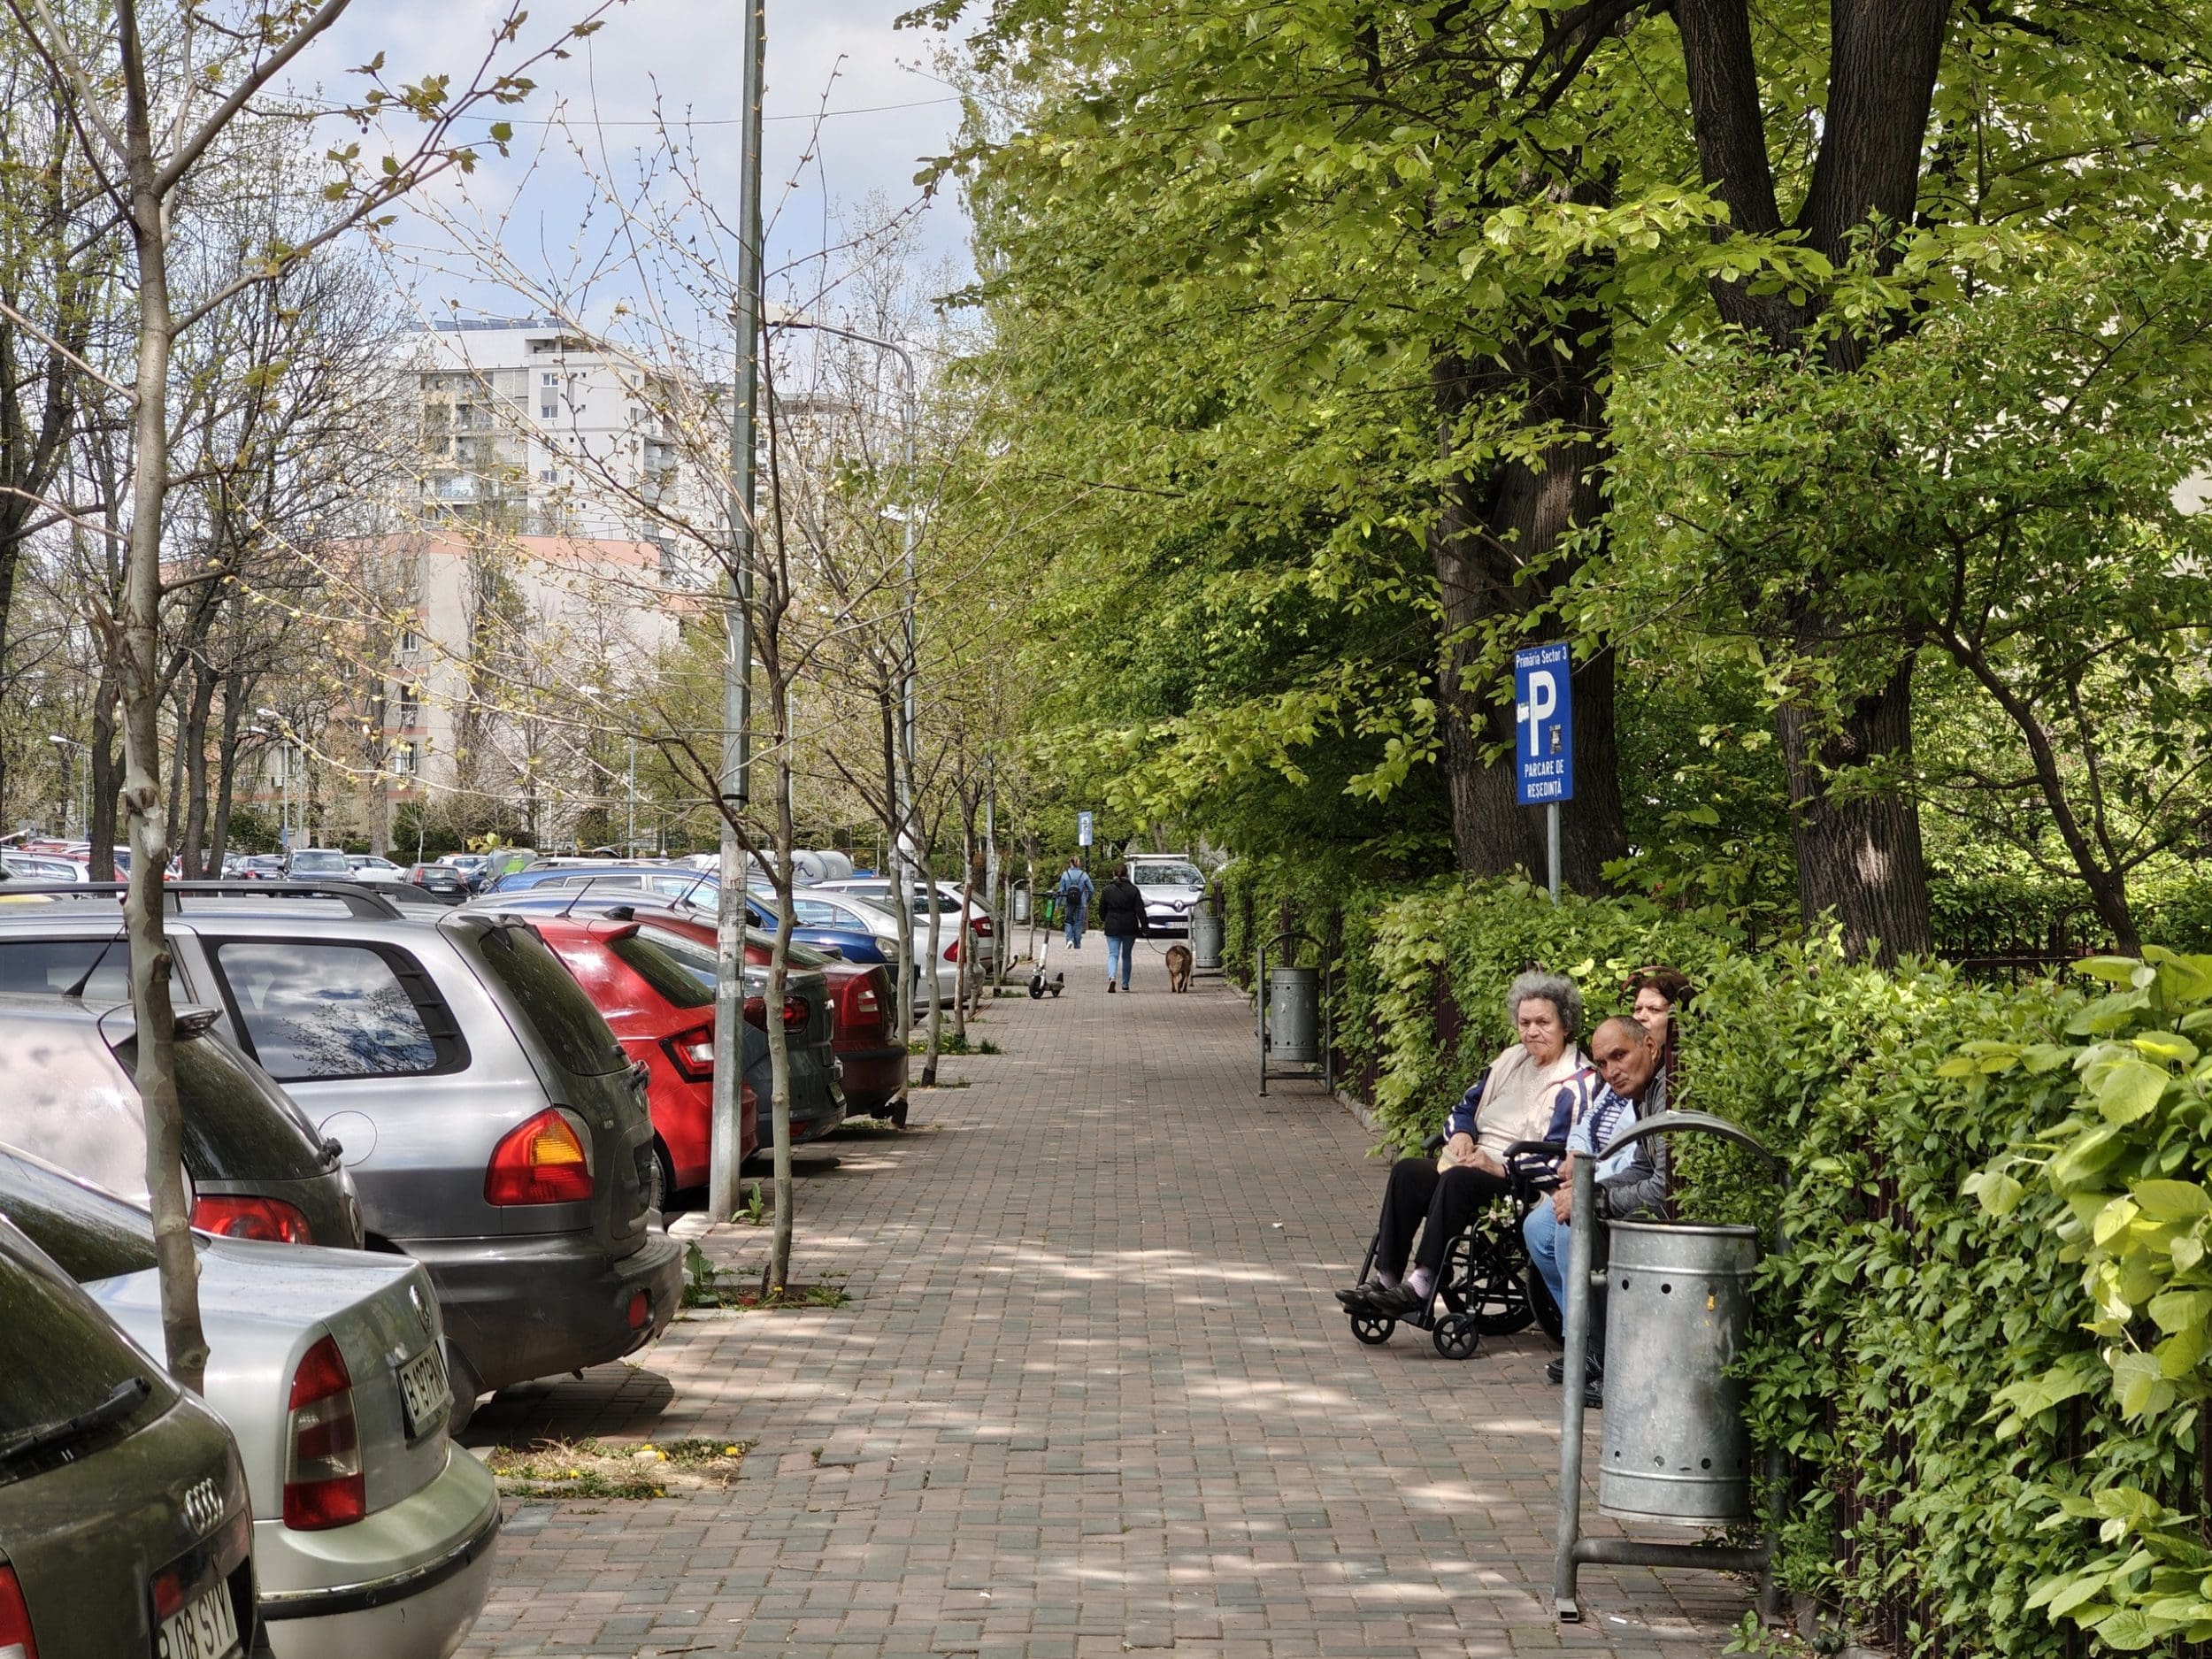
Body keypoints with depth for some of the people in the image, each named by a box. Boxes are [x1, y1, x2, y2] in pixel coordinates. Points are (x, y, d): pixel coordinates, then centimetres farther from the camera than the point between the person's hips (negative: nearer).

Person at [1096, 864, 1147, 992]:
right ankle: (1125, 984, 20)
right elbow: (1140, 910, -5)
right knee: (1126, 955, 15)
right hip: (1130, 928, 1)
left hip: (1112, 928, -1)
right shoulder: (1133, 890, -4)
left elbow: (1102, 909, 10)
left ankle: (1111, 977, -29)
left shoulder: (1107, 890, -1)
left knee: (1113, 954, -2)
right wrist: (1144, 926, 2)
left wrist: (1103, 921, 29)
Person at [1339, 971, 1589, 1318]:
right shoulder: (1511, 1061, 20)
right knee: (1407, 1171, -17)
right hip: (1471, 1165, 8)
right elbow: (1468, 1106, 28)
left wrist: (1501, 1167, -22)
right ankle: (1386, 1279, -22)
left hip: (1517, 1183, -8)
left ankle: (1422, 1286, -36)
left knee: (1457, 1180, -35)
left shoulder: (1577, 1082, -6)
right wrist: (1461, 1133, 3)